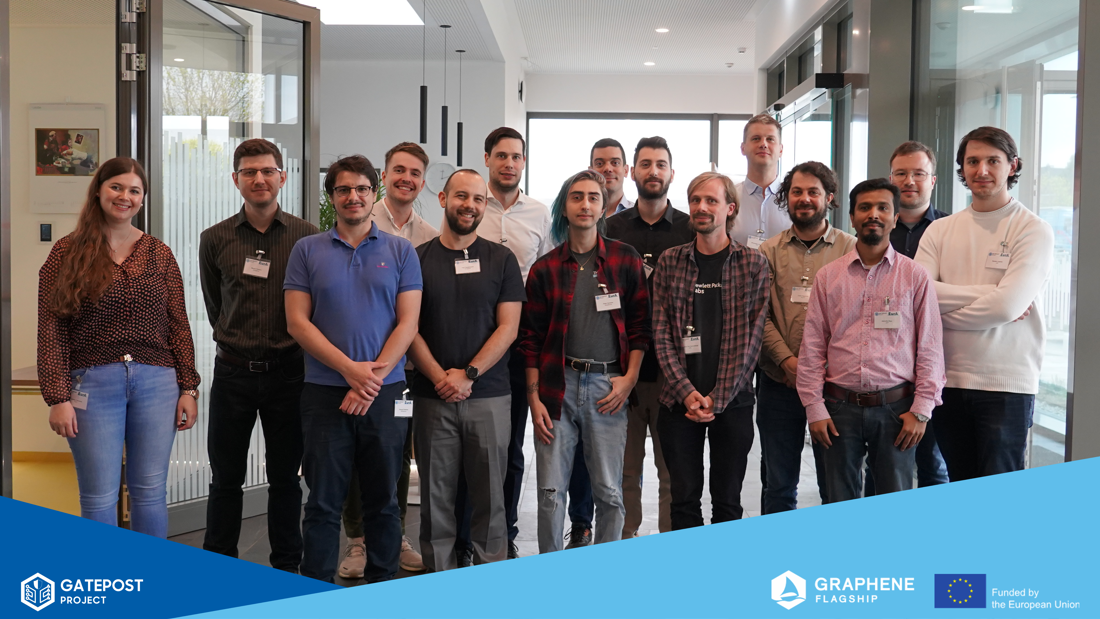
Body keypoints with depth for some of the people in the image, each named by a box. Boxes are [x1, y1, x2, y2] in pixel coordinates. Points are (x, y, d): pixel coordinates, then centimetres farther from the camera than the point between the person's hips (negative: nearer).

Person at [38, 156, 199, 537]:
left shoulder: (159, 255, 9)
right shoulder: (67, 253, 2)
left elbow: (178, 326, 8)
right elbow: (51, 330, -2)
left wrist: (188, 389, 3)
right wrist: (58, 398, -8)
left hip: (156, 382, 2)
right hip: (92, 384, -2)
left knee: (150, 493, 8)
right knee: (99, 498, 2)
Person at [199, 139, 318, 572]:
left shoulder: (307, 236, -1)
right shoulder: (215, 239, 3)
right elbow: (213, 306, 15)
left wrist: (284, 349, 8)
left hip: (287, 371, -1)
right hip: (232, 372, 1)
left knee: (285, 478, 9)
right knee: (226, 478, 9)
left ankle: (287, 568, 22)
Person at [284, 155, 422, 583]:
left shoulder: (400, 251, 6)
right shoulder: (307, 250, 5)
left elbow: (408, 321, -1)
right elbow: (297, 322, -2)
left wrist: (375, 374, -13)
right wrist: (350, 369, -12)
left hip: (385, 393, 1)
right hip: (324, 391, 0)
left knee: (383, 500, 9)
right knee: (323, 502, 5)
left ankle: (382, 590, 22)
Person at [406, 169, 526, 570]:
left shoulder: (501, 260, 6)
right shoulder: (418, 259, 7)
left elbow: (508, 327, 0)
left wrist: (468, 375, -10)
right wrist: (440, 377, -9)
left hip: (490, 397, 0)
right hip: (432, 397, 1)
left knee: (489, 492, 3)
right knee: (436, 494, 4)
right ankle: (440, 580, 15)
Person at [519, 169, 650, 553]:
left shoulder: (626, 261, 6)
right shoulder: (545, 268, 7)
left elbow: (639, 325, 6)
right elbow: (530, 338, 7)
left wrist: (629, 378, -5)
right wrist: (534, 397, 0)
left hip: (608, 386, 0)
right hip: (557, 384, 1)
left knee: (609, 491, 5)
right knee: (551, 491, 2)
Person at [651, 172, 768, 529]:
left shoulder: (753, 264, 2)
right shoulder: (670, 262, 6)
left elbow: (750, 337, -4)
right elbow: (661, 333, 2)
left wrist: (718, 399, -10)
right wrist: (686, 391, -10)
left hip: (733, 403, -1)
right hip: (680, 402, 1)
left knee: (728, 500, 7)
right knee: (684, 498, 7)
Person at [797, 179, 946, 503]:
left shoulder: (915, 276, 3)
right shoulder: (828, 276, 6)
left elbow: (930, 348, 2)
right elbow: (812, 346, 5)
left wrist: (921, 410, -4)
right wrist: (814, 408, -1)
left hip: (895, 406, -1)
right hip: (840, 407, 1)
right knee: (840, 506, 8)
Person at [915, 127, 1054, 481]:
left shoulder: (1033, 230, -5)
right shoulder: (940, 230, 6)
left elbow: (1007, 306, -17)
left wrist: (942, 310, -7)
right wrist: (988, 295, -14)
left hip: (1007, 386, -4)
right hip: (949, 381, 4)